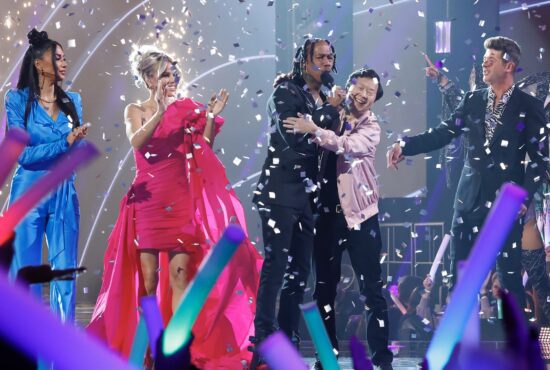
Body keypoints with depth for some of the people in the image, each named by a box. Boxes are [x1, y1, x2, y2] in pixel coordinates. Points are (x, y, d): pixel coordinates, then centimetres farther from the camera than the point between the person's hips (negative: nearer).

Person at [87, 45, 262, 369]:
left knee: (180, 272, -7)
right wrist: (161, 111, -26)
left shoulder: (186, 109, 9)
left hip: (181, 200, 1)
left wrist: (210, 117, -7)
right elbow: (136, 140, -15)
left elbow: (202, 151, 4)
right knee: (148, 277, -2)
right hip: (148, 199, -1)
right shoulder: (136, 111, 5)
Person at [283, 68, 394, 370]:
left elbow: (349, 146, -21)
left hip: (360, 212, -3)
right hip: (328, 212, 3)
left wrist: (314, 130, -26)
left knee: (371, 287, -3)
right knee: (325, 286, 5)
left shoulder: (371, 128, -1)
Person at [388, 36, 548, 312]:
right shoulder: (473, 100, 8)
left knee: (510, 272, -2)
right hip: (470, 195, 4)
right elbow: (444, 132, 2)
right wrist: (405, 146, -11)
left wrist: (525, 197, -13)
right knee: (459, 270, 7)